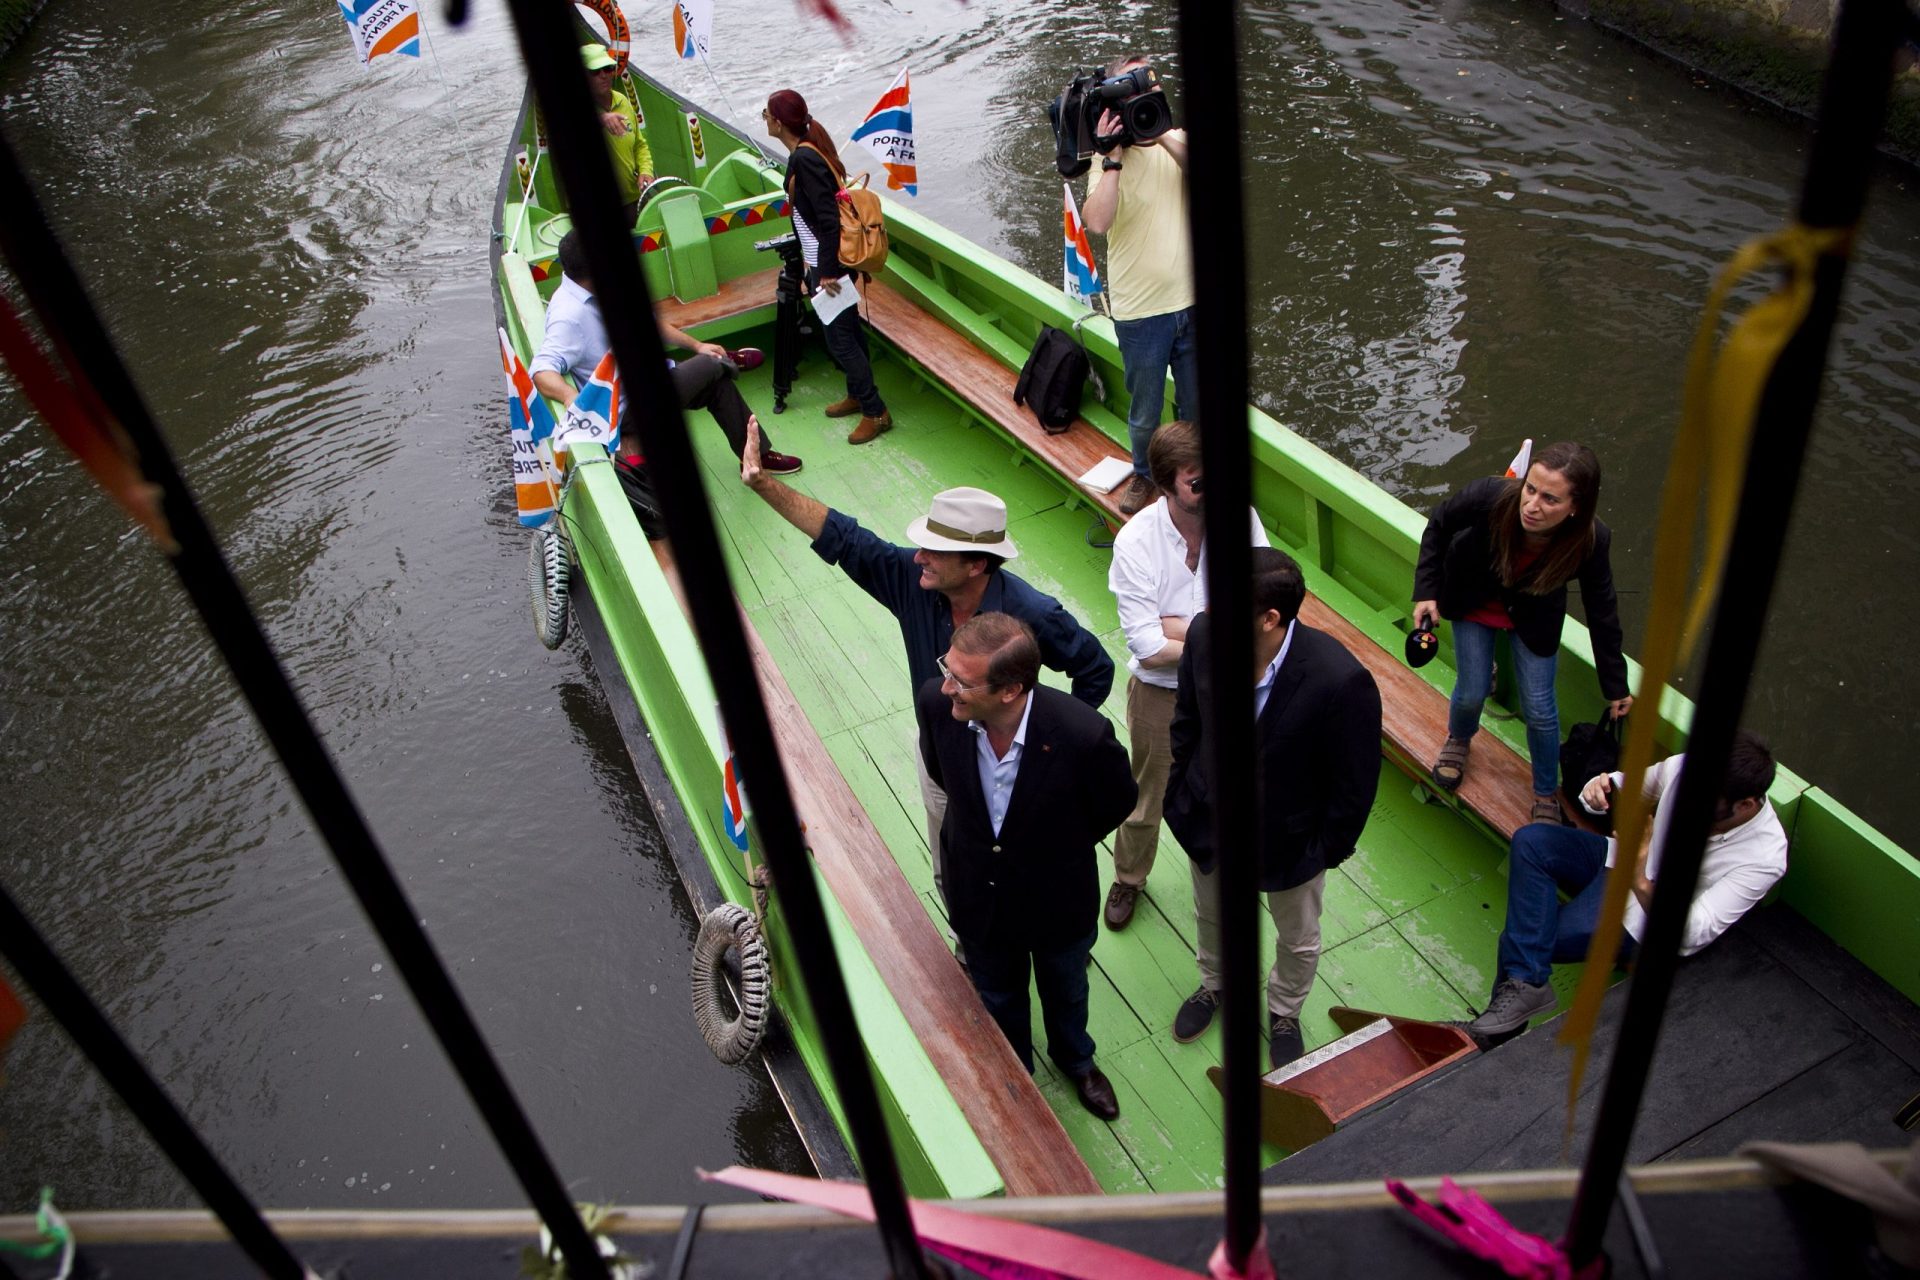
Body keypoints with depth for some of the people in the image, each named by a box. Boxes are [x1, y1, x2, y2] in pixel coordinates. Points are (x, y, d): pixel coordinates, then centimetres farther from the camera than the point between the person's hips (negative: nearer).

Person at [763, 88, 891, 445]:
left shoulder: (804, 158, -21)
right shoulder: (808, 151, 8)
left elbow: (828, 218, -25)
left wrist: (828, 272, -22)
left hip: (829, 262, -10)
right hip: (827, 259, 10)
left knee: (839, 338, -2)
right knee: (847, 329, 20)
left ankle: (876, 412, 6)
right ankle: (858, 395, 35)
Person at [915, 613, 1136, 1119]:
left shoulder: (1083, 734, -38)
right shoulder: (936, 702, -29)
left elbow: (1116, 803, -13)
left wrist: (1058, 846, -2)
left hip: (1058, 901, -1)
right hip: (980, 896, 2)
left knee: (1065, 989, 31)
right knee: (997, 998, 29)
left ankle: (1074, 1058, 64)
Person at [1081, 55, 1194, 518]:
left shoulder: (1177, 141, 4)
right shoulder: (1108, 159, -7)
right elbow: (1097, 222, -25)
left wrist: (1164, 136, -22)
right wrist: (1114, 156, -25)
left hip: (1190, 302, 3)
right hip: (1140, 310, -3)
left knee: (1195, 405, 17)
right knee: (1144, 410, 13)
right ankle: (1144, 475, 38)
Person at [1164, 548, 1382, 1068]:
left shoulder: (1340, 681, -38)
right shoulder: (1206, 633, -25)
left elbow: (1356, 780, -20)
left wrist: (1331, 848, -9)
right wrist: (1180, 788, 5)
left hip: (1291, 836, -3)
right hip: (1209, 819, 3)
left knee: (1298, 939, 27)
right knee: (1211, 916, 31)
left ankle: (1285, 1012, 59)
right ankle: (1213, 983, 64)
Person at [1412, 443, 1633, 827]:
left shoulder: (1591, 540, -34)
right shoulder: (1489, 496, -39)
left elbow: (1601, 612, -16)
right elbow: (1439, 525, -14)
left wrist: (1615, 686, -6)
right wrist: (1426, 591, -16)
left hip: (1534, 618, 0)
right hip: (1473, 604, 0)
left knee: (1539, 708, 4)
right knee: (1472, 693, 7)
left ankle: (1546, 795, 31)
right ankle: (1459, 740, 46)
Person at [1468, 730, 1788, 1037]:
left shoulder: (1765, 858, -28)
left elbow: (1692, 935, -29)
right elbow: (1630, 783, 1)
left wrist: (1641, 882, -45)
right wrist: (1599, 790, -24)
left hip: (1647, 919, -5)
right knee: (1530, 841, -22)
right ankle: (1526, 983, -24)